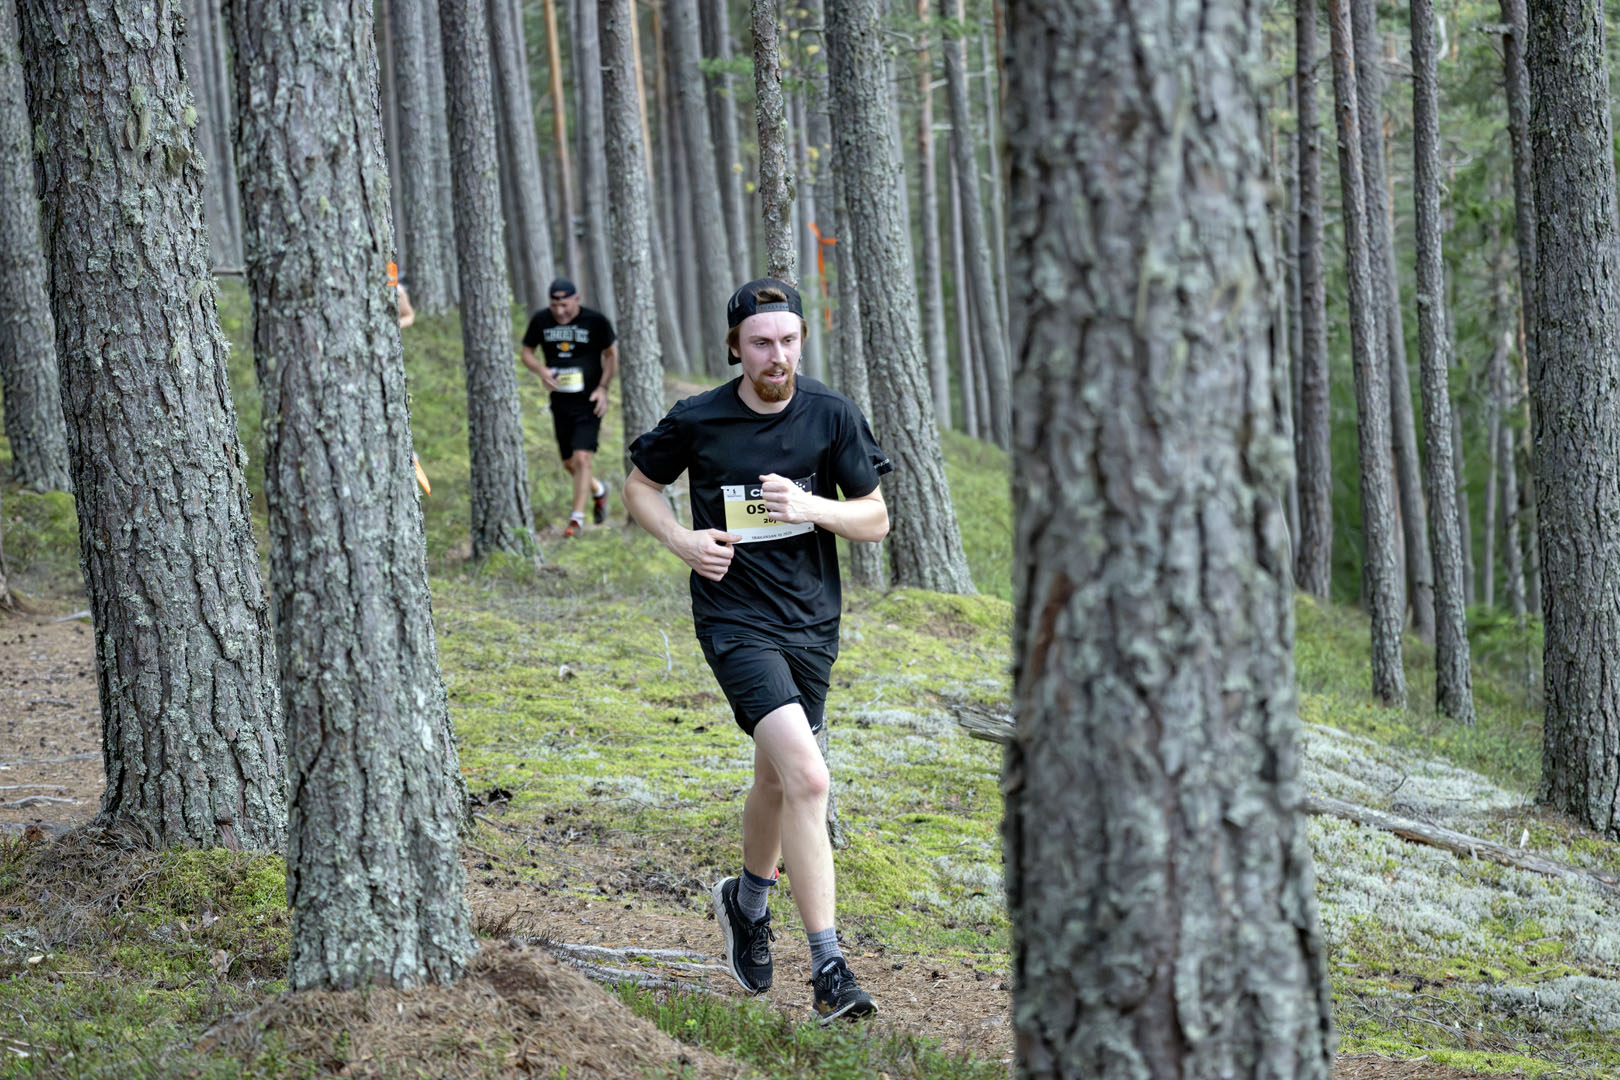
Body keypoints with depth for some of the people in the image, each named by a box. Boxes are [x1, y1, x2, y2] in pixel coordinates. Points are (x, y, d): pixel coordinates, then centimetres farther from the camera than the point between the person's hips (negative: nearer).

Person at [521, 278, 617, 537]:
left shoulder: (596, 321, -9)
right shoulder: (541, 321, -2)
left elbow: (611, 354, 3)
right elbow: (527, 352, 8)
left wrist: (602, 387, -7)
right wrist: (541, 370, -13)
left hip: (589, 400, -4)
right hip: (560, 401, 4)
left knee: (582, 458, -14)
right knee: (569, 463, 12)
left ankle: (577, 518, -4)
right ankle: (598, 490, 42)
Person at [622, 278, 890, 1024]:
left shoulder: (832, 416, -3)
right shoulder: (697, 422, -8)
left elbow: (875, 519, 2)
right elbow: (639, 486, 10)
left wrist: (811, 506, -17)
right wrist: (683, 541, -9)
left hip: (813, 622, 4)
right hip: (736, 620, -4)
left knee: (777, 779, 20)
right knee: (807, 778, -21)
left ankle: (747, 900, 50)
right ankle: (828, 967, -20)